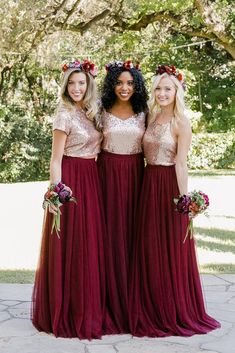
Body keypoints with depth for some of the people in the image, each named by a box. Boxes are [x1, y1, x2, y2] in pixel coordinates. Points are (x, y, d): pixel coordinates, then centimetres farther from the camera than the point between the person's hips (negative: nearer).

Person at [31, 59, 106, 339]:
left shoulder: (89, 113, 12)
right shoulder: (65, 115, -9)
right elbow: (56, 159, -11)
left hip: (91, 179, 7)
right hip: (71, 179, -7)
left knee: (90, 243, 10)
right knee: (70, 245, -3)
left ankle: (88, 308, 21)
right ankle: (68, 312, 10)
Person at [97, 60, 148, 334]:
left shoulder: (143, 113, 6)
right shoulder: (102, 112, 4)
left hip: (135, 174, 1)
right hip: (108, 173, -1)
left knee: (132, 230, 3)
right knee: (110, 232, 0)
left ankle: (133, 299, 14)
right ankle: (112, 301, 9)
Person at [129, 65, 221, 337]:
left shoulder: (181, 123, -7)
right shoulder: (151, 118, 11)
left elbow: (181, 163, -12)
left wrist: (184, 198, -15)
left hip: (169, 185, -6)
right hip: (149, 185, 6)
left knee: (172, 249, 1)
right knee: (149, 248, 9)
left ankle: (176, 312, 15)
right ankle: (153, 311, 22)